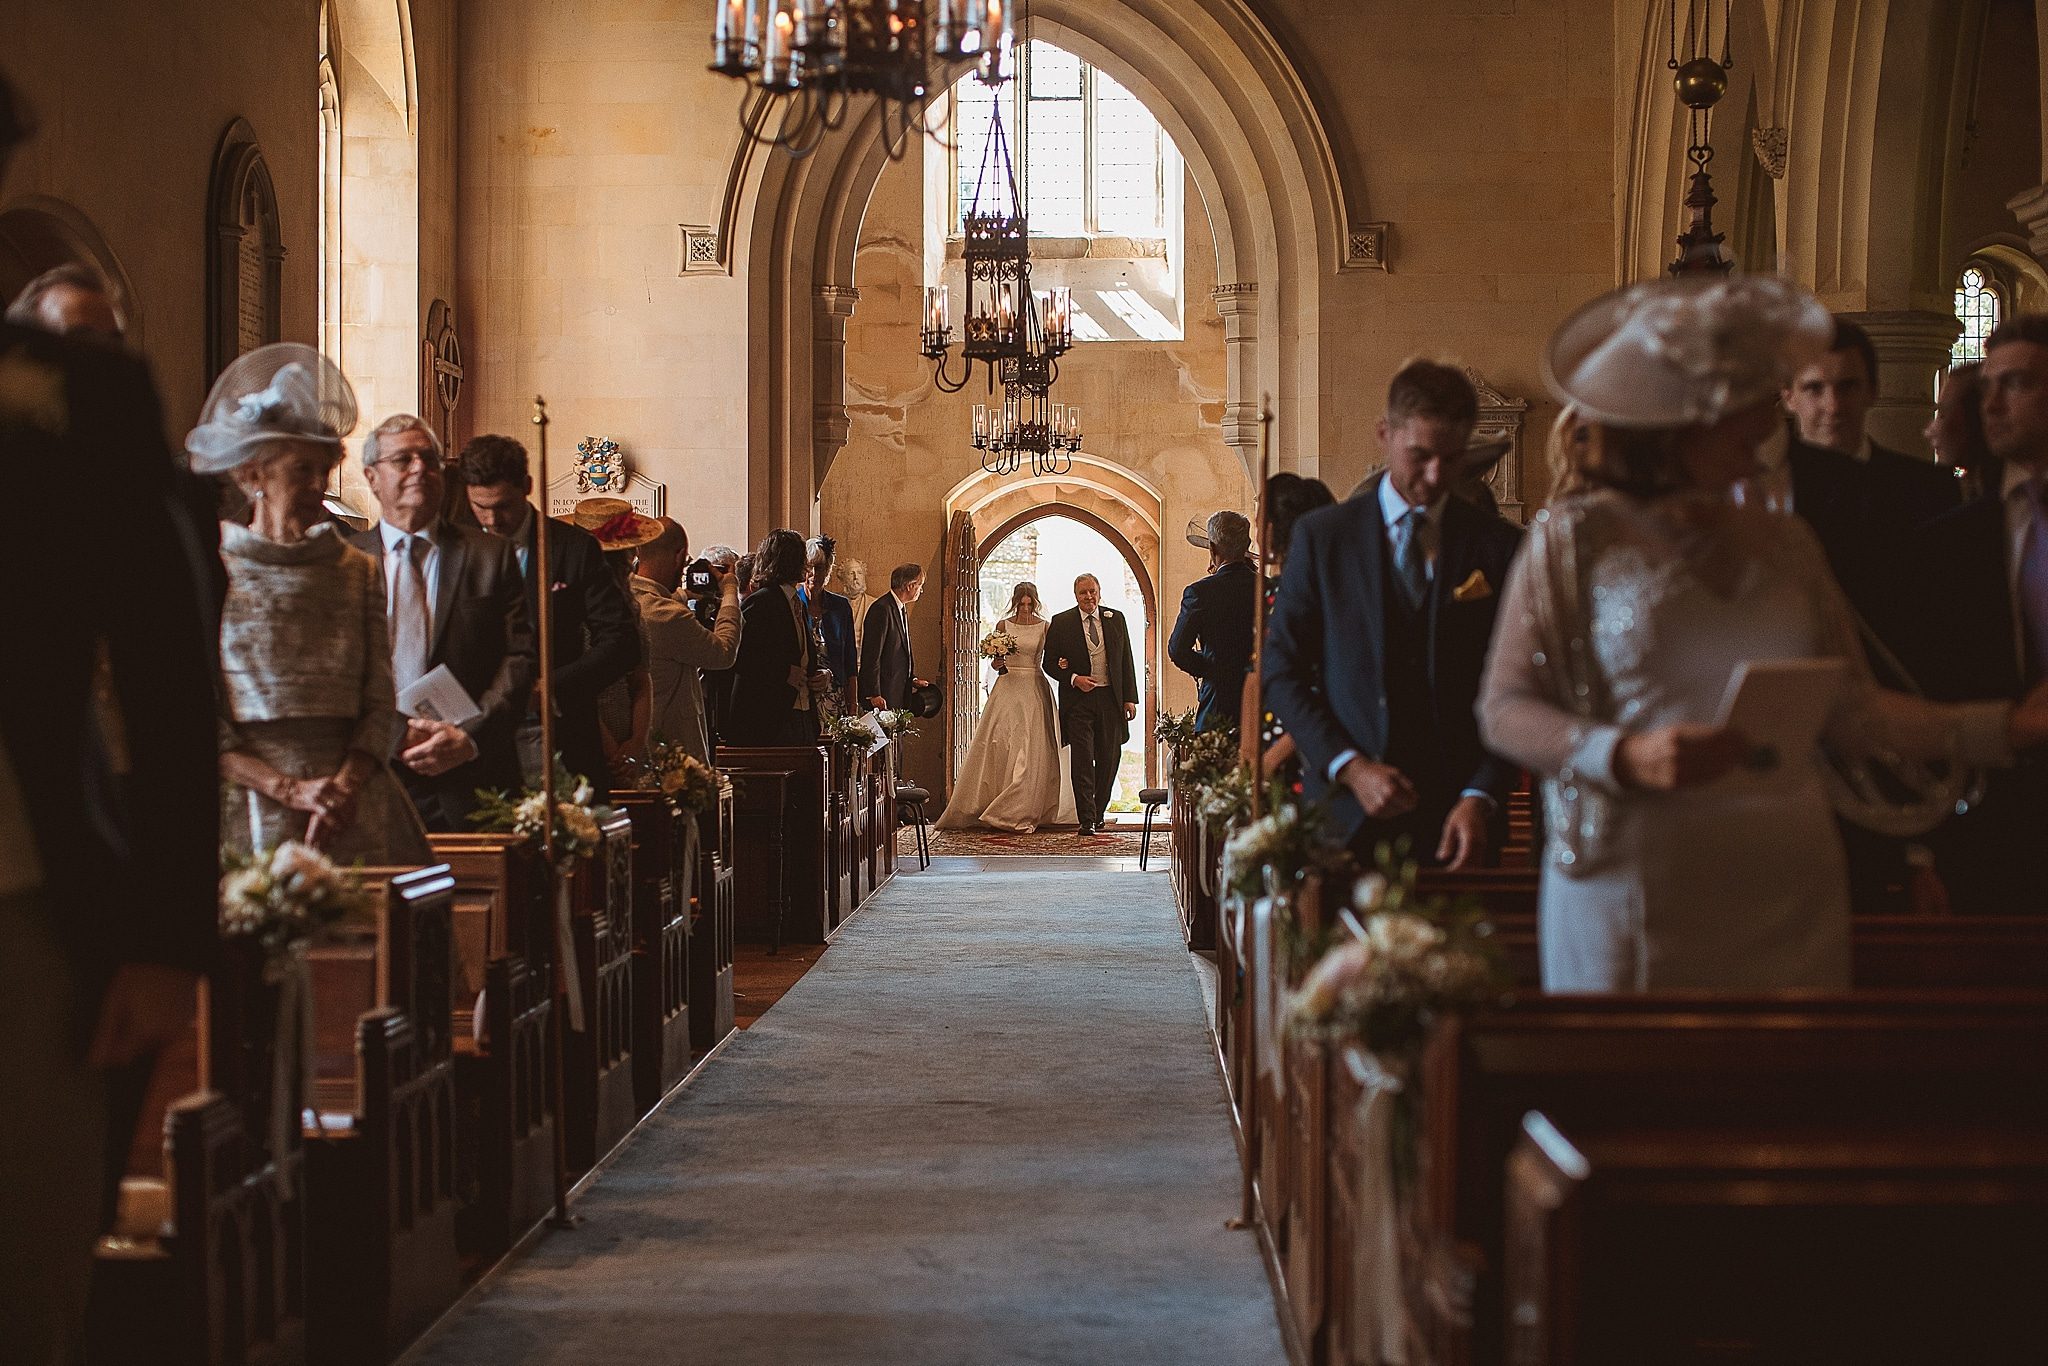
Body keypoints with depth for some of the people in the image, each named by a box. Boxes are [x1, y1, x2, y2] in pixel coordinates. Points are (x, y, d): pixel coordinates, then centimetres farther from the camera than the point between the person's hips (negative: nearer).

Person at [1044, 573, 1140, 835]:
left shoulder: (1115, 618, 10)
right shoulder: (1061, 623, 3)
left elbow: (1126, 661, 10)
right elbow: (1050, 663, 5)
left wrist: (1130, 698, 4)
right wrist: (1074, 679, -12)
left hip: (1111, 697, 3)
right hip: (1078, 699, -2)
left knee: (1109, 760, 6)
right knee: (1082, 761, -7)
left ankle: (1098, 812, 22)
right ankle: (1087, 821, -8)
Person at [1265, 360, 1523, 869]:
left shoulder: (1499, 547, 5)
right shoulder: (1322, 535, 5)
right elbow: (1283, 672, 4)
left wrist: (1481, 798, -10)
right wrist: (1349, 767, -9)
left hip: (1459, 815, 0)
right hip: (1348, 817, 0)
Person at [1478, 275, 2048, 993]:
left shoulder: (1784, 543, 13)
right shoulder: (1577, 537, 0)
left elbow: (1851, 710, 9)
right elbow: (1506, 708, -3)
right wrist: (1625, 757, -19)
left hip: (1788, 887, 4)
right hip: (1635, 892, -4)